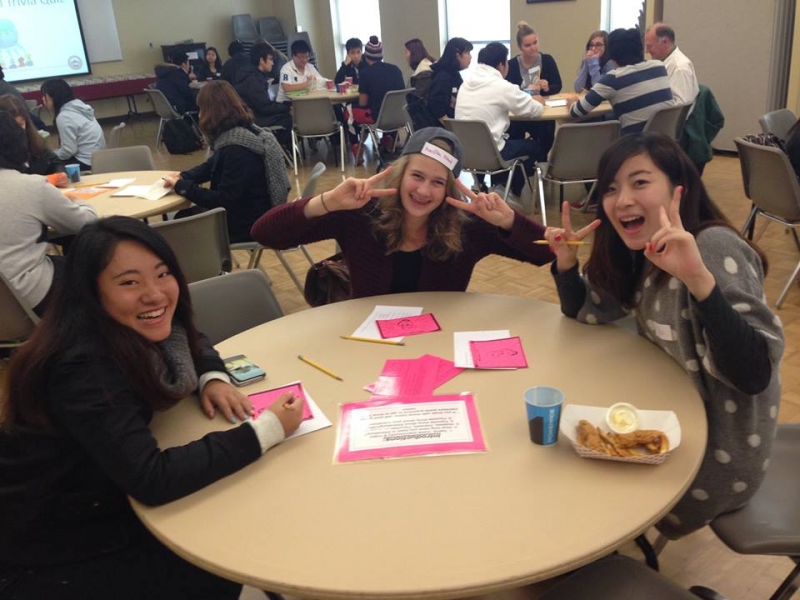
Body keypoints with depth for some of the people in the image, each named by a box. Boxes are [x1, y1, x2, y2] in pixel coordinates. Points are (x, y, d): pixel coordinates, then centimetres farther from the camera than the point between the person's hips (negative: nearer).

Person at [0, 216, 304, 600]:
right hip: (57, 555, -7)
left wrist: (212, 379, -9)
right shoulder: (84, 368, -31)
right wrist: (266, 429, -31)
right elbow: (151, 481, -35)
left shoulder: (133, 330, -8)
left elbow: (192, 344, 13)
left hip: (104, 505, 7)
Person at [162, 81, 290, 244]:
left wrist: (181, 186, -18)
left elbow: (223, 200, -27)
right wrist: (183, 177, 0)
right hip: (249, 213, 9)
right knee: (184, 215, 19)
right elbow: (212, 166, 17)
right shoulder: (241, 133, 4)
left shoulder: (237, 148, -28)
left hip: (249, 224, -9)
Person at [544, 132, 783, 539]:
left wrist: (697, 278, -46)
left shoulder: (715, 248, -26)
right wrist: (566, 258, -10)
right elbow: (584, 311, 9)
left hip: (717, 453, -7)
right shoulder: (642, 251, -3)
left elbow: (753, 375, -34)